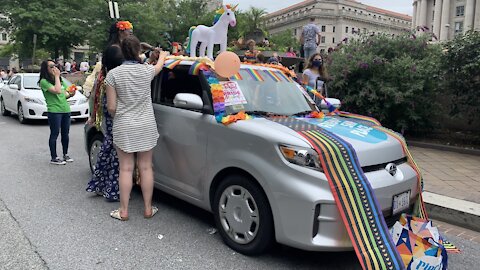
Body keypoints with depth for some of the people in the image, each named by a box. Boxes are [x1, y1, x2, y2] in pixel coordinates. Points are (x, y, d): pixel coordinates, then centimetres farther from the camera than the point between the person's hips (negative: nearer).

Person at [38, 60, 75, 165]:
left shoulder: (60, 80, 17)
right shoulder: (44, 81, -7)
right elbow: (57, 91, -20)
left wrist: (70, 94, -1)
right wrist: (57, 76, -12)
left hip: (66, 110, 7)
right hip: (54, 111, -7)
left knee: (65, 134, 12)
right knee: (54, 134, -2)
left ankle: (65, 155, 24)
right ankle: (53, 158, 5)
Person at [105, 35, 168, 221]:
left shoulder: (113, 74, -8)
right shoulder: (147, 70, -3)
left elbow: (111, 107, -8)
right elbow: (159, 65, 23)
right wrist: (162, 54, 45)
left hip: (123, 127, -1)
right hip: (146, 126, 1)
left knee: (126, 168, 7)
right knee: (146, 167, 10)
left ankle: (123, 211, 14)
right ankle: (148, 209, 19)